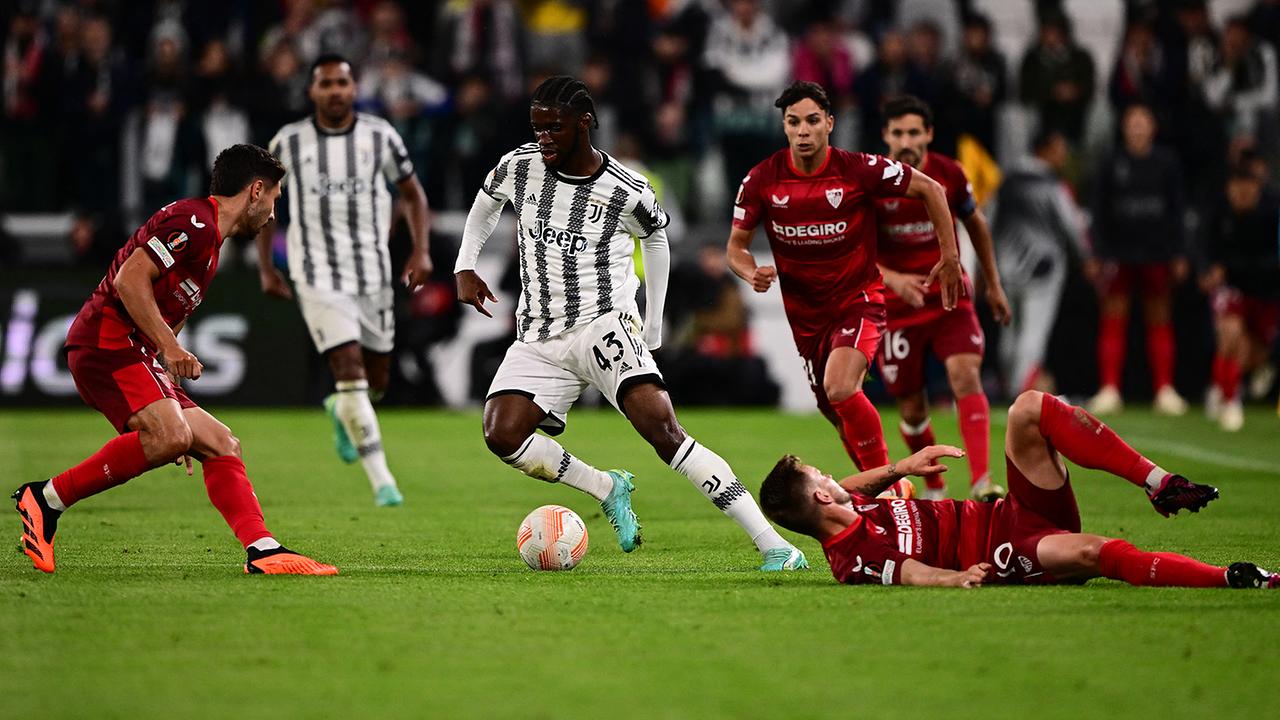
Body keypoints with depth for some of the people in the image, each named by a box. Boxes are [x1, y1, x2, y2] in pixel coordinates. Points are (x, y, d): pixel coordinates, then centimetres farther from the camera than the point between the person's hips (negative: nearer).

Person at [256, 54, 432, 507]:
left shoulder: (380, 136, 1)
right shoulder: (289, 142, -1)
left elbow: (412, 193, 11)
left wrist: (421, 251, -2)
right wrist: (265, 267, 8)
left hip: (373, 272, 3)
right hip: (318, 277, -3)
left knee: (376, 381, 8)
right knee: (350, 369, -16)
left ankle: (341, 411, 46)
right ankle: (381, 480, -13)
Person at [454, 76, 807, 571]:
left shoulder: (627, 192, -8)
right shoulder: (518, 167, 1)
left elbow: (655, 237, 13)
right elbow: (485, 203, 24)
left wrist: (653, 329, 15)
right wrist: (465, 267, 12)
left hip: (604, 325, -4)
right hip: (538, 339, 4)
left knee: (662, 428, -24)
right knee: (502, 435, -20)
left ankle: (771, 543, -24)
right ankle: (608, 490, 6)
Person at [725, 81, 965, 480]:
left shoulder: (859, 169, -16)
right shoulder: (761, 180, -9)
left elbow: (930, 189, -4)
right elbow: (736, 245, 0)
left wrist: (949, 258, -3)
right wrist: (752, 273, -23)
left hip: (859, 299, -4)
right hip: (805, 311, 4)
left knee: (840, 390, -28)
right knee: (837, 413, 13)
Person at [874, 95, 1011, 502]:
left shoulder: (949, 175, -5)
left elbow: (975, 224, 14)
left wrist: (994, 285, 18)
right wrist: (891, 279, -28)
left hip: (949, 297, 1)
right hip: (896, 307, -1)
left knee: (966, 376, -23)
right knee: (912, 410, 5)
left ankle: (981, 482, -31)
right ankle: (934, 487, 31)